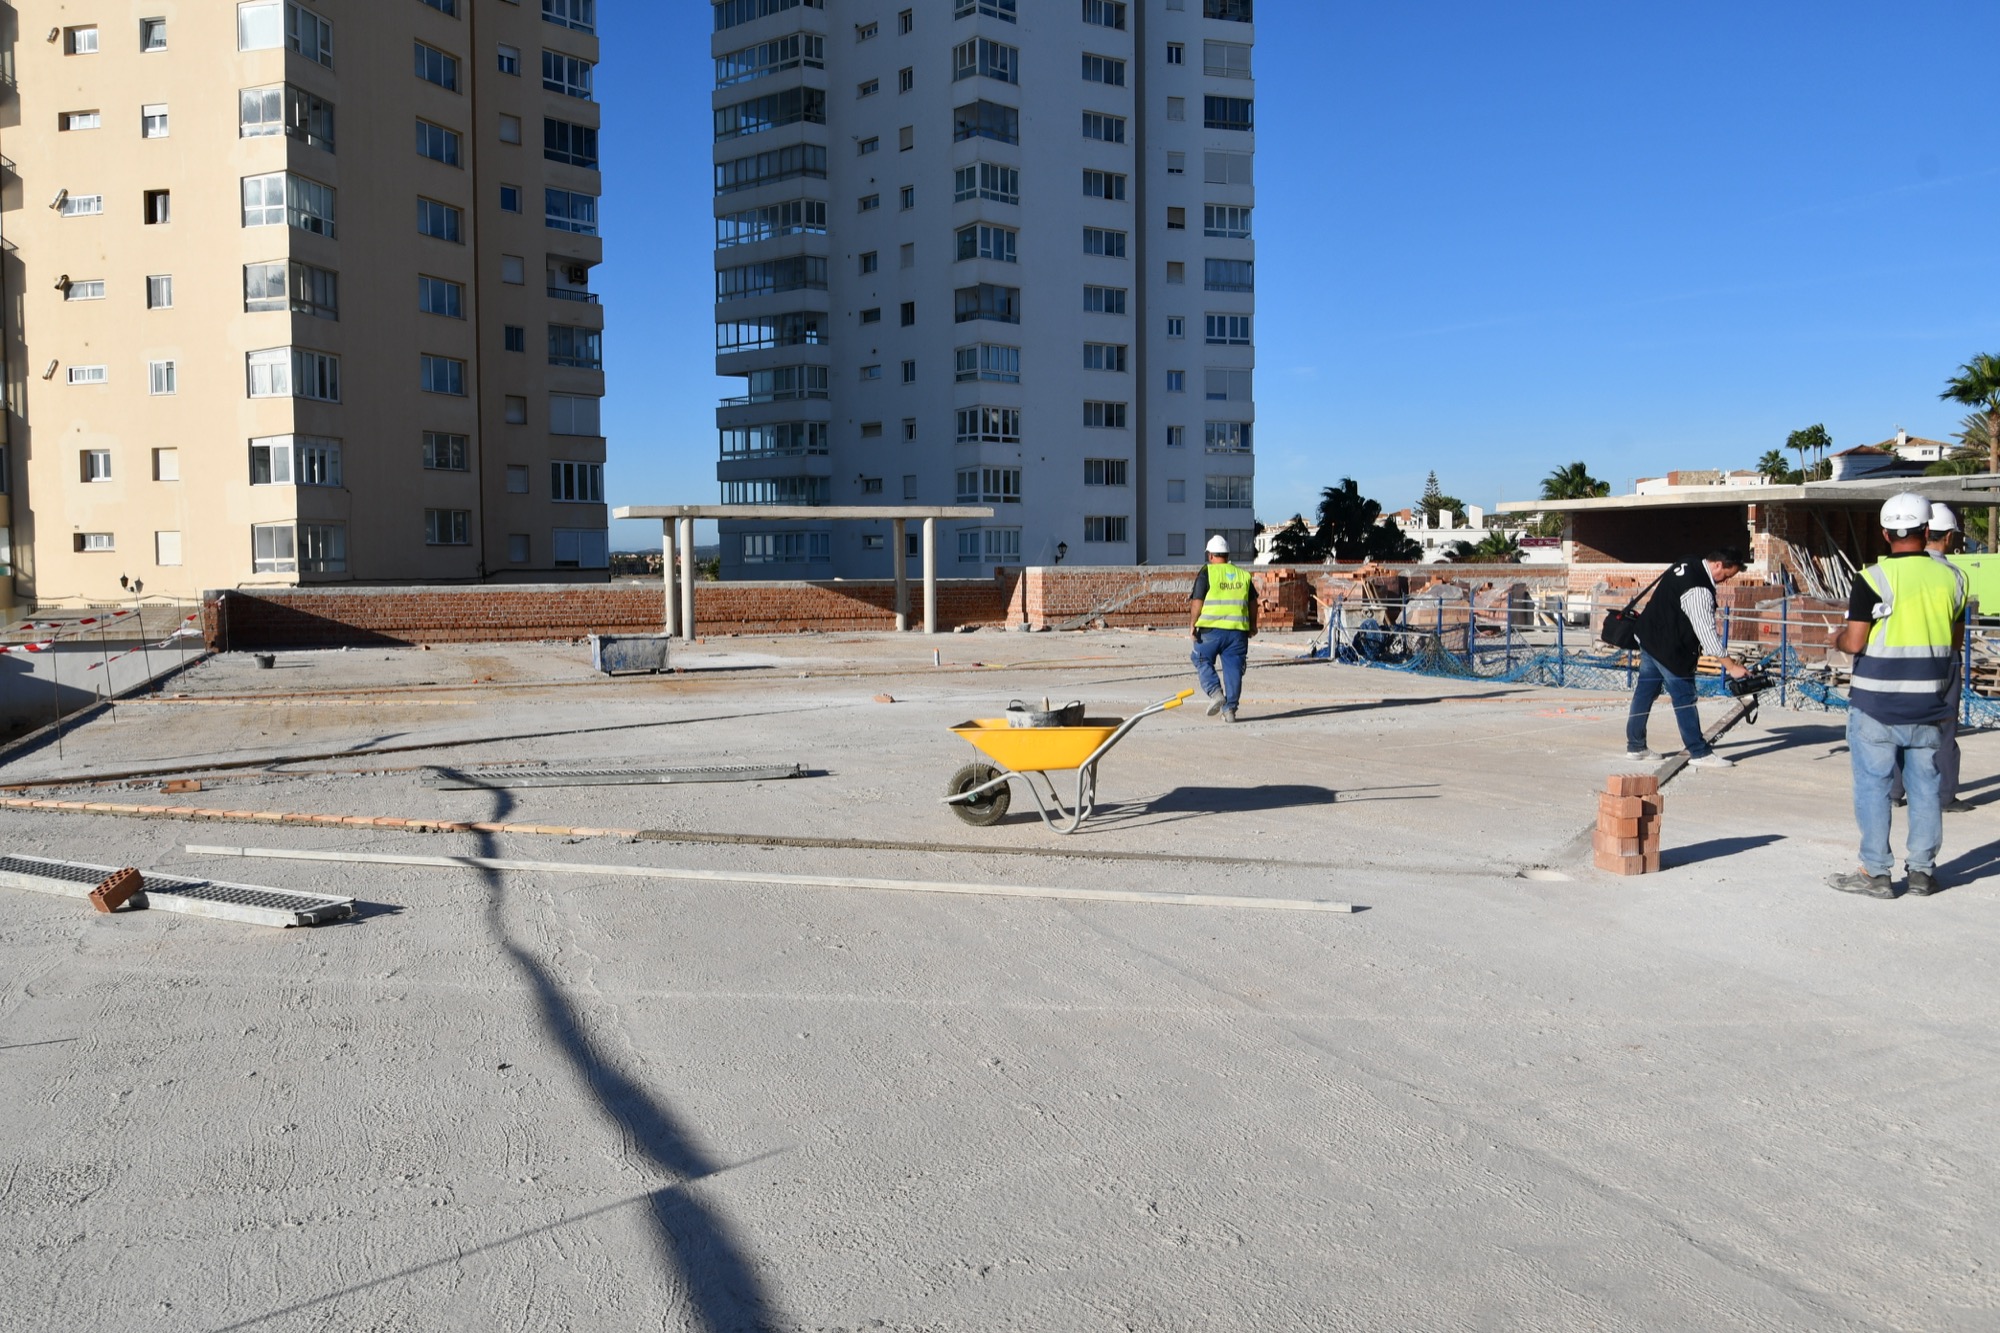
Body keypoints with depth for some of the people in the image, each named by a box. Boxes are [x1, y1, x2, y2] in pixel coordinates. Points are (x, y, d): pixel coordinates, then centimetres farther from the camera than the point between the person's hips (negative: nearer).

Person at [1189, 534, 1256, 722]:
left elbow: (1198, 601, -7)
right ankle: (1230, 709, 6)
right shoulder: (1242, 574, 12)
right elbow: (1253, 602, 16)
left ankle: (1215, 693, -7)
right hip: (1238, 629, 4)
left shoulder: (1206, 572, -2)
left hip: (1211, 629, -3)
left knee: (1203, 662, 13)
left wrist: (1193, 624, 0)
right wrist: (1252, 625, 27)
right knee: (1233, 668, 7)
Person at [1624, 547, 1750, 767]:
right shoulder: (1699, 591, -25)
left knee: (1644, 692, 12)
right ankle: (1700, 753, 4)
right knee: (1684, 699, -2)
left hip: (1649, 635, 10)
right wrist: (1731, 666, -23)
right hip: (1669, 649, -10)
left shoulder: (1688, 565, 5)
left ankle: (1635, 747, 19)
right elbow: (1707, 632, -26)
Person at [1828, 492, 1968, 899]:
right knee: (1925, 786, 12)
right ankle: (1922, 871, 20)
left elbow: (1855, 642, -14)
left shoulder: (1874, 579, -13)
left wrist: (1837, 638, 7)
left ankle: (1875, 872, 6)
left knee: (1873, 785, 3)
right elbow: (1956, 641, 12)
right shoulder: (1951, 578, 3)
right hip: (1928, 704, 5)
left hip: (1877, 703, -5)